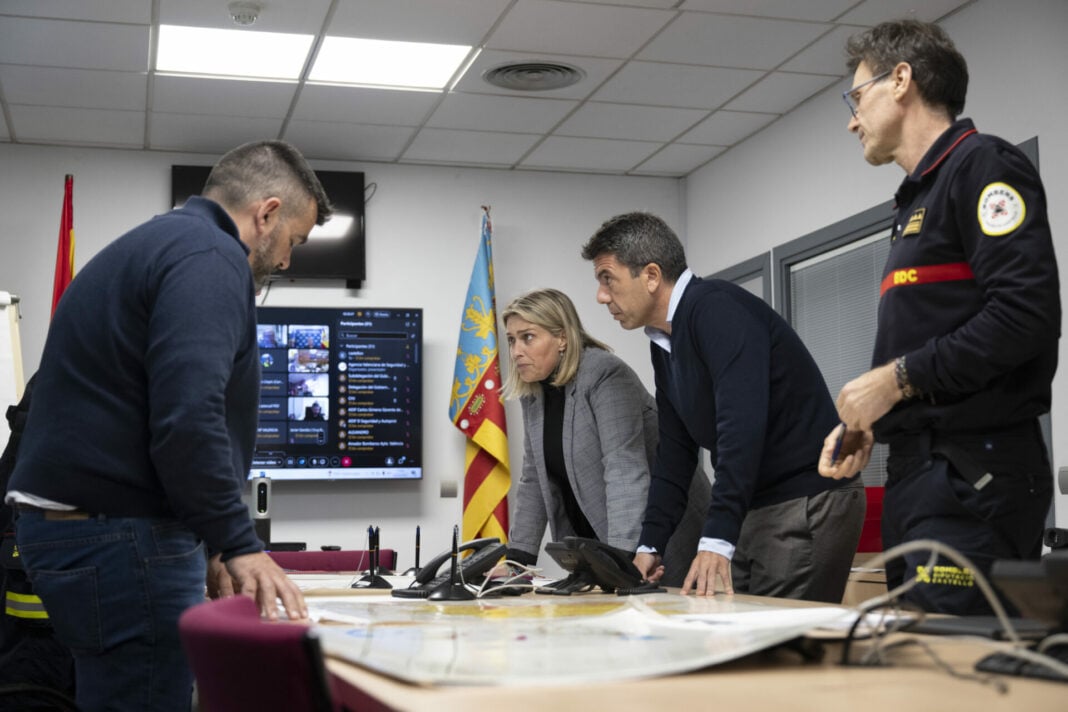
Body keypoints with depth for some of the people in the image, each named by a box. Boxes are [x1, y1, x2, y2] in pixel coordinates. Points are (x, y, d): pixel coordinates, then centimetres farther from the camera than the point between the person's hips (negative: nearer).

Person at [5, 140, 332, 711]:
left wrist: (207, 547, 22)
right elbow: (187, 419, -25)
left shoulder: (147, 246, 22)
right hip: (118, 536, -10)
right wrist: (239, 545, -16)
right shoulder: (210, 258, -12)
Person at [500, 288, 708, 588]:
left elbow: (625, 470, -28)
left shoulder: (606, 376, -18)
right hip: (595, 539, 7)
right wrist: (516, 559, 1)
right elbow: (534, 480, 9)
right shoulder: (534, 394, 5)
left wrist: (622, 557, -37)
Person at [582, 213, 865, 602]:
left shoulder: (717, 309, -16)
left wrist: (717, 540, -32)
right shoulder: (663, 344, 13)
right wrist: (649, 545, 9)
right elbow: (674, 450, 16)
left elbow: (742, 425, -27)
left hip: (809, 506, -9)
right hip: (755, 511, 9)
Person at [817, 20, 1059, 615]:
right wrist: (866, 421, 9)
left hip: (974, 473, -9)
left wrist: (897, 378, -14)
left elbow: (1026, 313, -19)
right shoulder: (919, 197, 22)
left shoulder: (982, 165, -5)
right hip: (919, 475, 9)